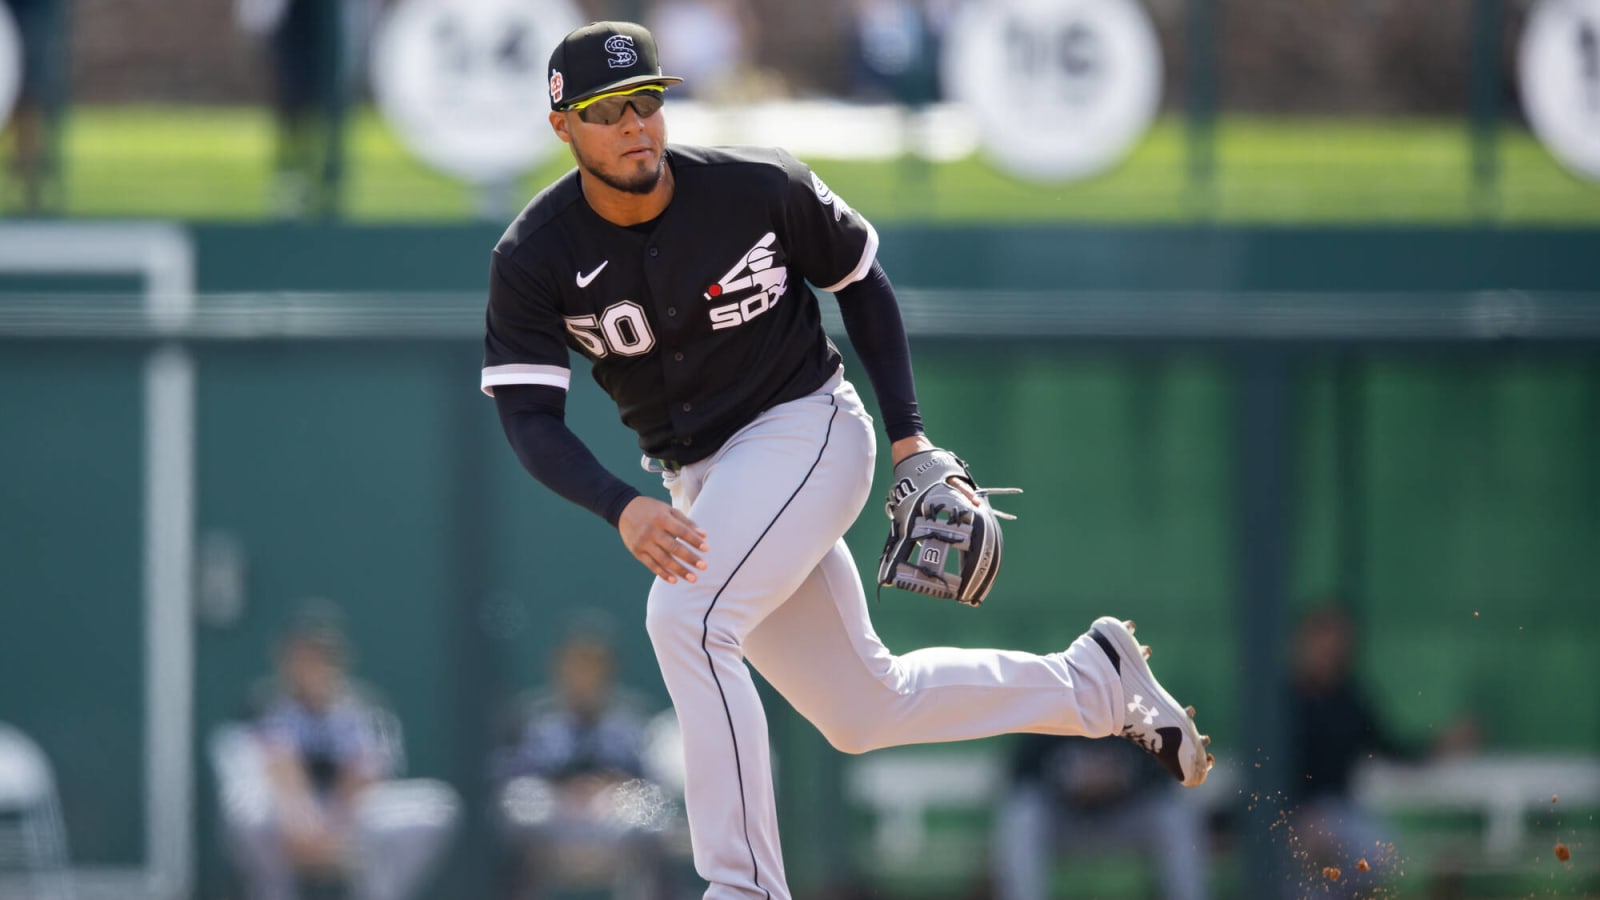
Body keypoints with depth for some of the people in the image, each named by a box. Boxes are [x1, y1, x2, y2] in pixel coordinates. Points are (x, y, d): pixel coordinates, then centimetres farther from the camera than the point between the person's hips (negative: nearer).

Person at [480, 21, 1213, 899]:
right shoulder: (533, 259, -12)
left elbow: (859, 276, 2)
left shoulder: (755, 189, -15)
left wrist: (909, 438, -3)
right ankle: (1093, 680, 32)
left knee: (684, 621, -29)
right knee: (865, 710, 12)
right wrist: (622, 509, -36)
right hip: (700, 482, 5)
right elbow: (528, 416, -18)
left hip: (805, 430, -5)